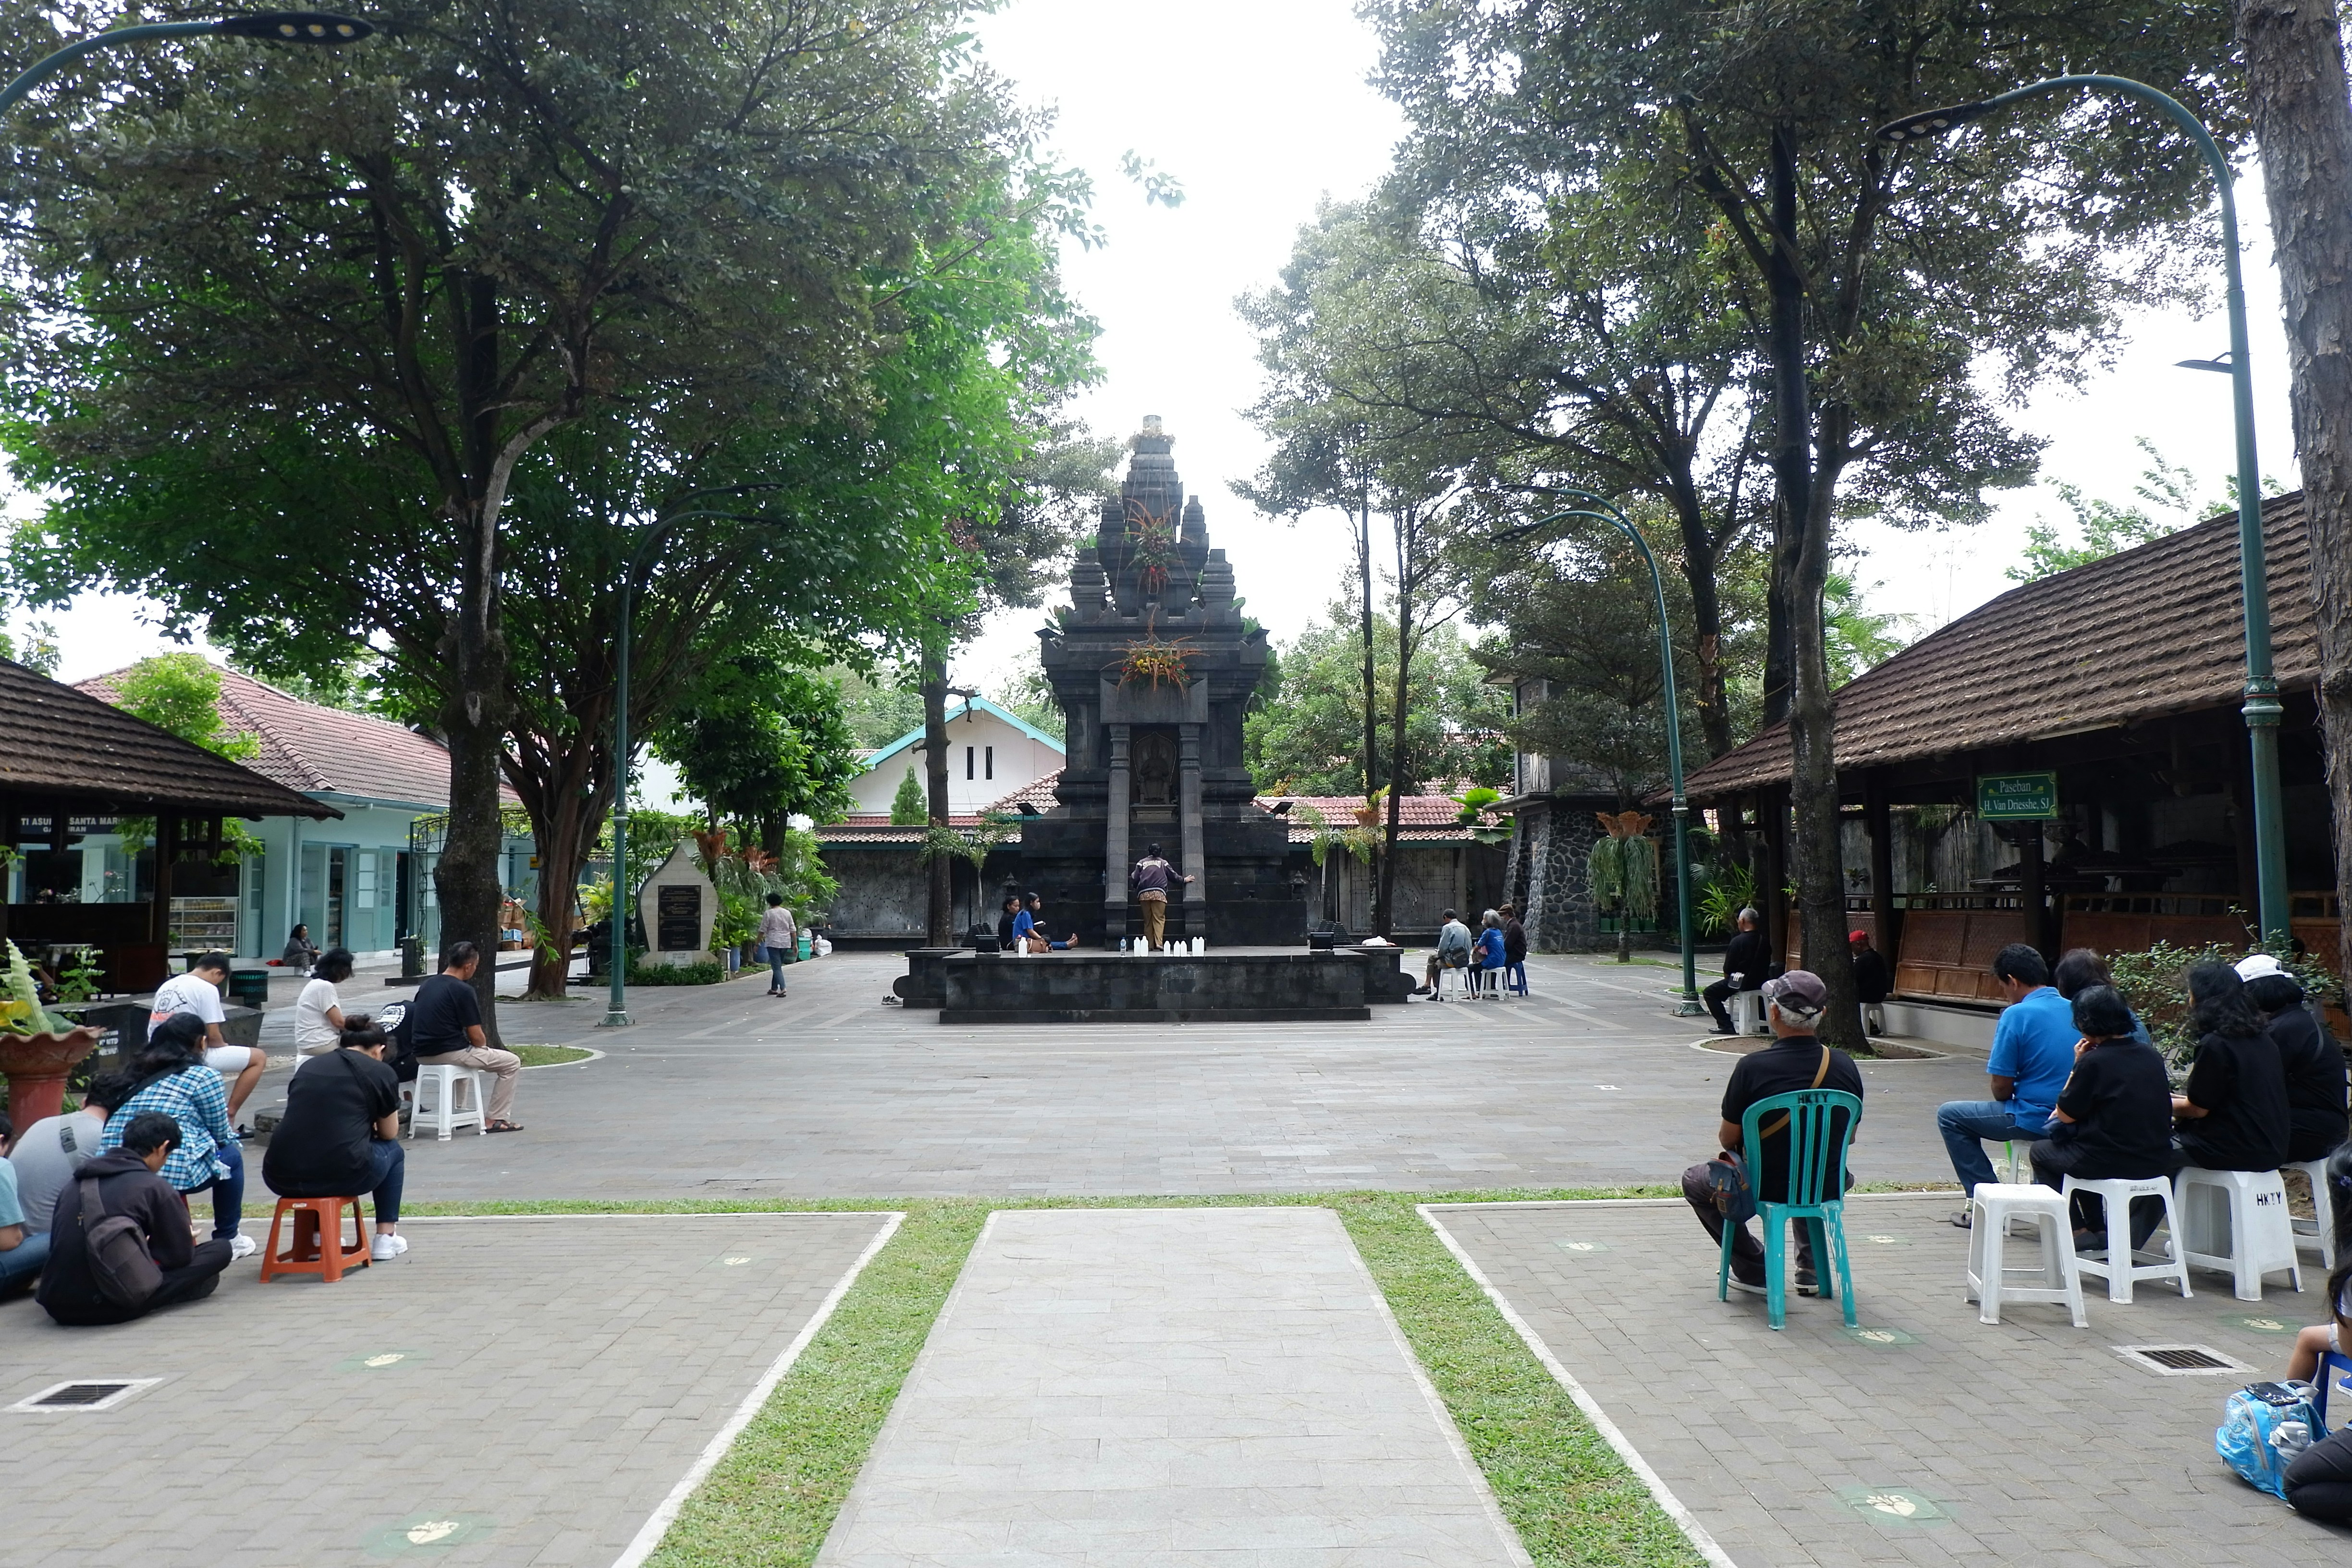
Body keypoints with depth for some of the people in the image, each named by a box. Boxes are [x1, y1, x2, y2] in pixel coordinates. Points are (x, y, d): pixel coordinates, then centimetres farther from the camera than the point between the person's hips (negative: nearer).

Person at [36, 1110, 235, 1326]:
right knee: (221, 1249, 1)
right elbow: (181, 1255, 0)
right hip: (113, 1309, -7)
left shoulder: (77, 1181, 11)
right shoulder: (155, 1188, -7)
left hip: (56, 1306, 7)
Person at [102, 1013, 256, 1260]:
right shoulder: (203, 1076, 0)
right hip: (174, 1172, -6)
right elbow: (220, 1133, 6)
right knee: (232, 1156, 20)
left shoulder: (135, 1072, 19)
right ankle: (227, 1239, 25)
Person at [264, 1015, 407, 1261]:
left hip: (280, 1179, 5)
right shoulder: (381, 1073, 6)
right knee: (393, 1150, 26)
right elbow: (390, 1134, 17)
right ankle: (385, 1237, 21)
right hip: (341, 1177, -4)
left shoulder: (307, 1067, 18)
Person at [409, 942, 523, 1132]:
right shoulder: (463, 990, -14)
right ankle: (497, 1120, 4)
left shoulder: (427, 985, 10)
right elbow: (476, 1037, -13)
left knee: (467, 1053, 40)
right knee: (512, 1063, 5)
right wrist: (485, 1048, 11)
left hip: (422, 1055, 8)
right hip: (449, 1053, -8)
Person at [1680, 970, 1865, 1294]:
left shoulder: (1752, 1067, -22)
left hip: (1763, 1189, -4)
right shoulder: (1845, 1067, -9)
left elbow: (1728, 1139, -10)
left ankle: (1754, 1270, 18)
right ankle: (1811, 1266, 33)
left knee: (1694, 1181, 25)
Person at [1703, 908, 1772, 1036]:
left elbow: (1727, 970, -12)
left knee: (1710, 993, 6)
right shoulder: (1765, 941, 5)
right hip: (1761, 983, 7)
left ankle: (1726, 1026, -4)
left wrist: (1727, 977, 10)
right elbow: (1766, 965, 13)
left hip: (1742, 982, -7)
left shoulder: (1738, 941, -14)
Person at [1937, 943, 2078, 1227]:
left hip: (2036, 1120, -7)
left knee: (1949, 1115, 9)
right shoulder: (2076, 1011, 4)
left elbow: (2001, 1088, -14)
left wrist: (2008, 1096, 8)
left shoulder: (2017, 1015, -16)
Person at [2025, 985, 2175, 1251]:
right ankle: (2100, 1230, 33)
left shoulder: (2095, 1061, -17)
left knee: (2040, 1151, 19)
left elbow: (2065, 1115, -7)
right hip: (2156, 1162, 7)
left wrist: (2077, 1065, -3)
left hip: (2111, 1164, -7)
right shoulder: (2152, 1056, 3)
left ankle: (2081, 1231, 18)